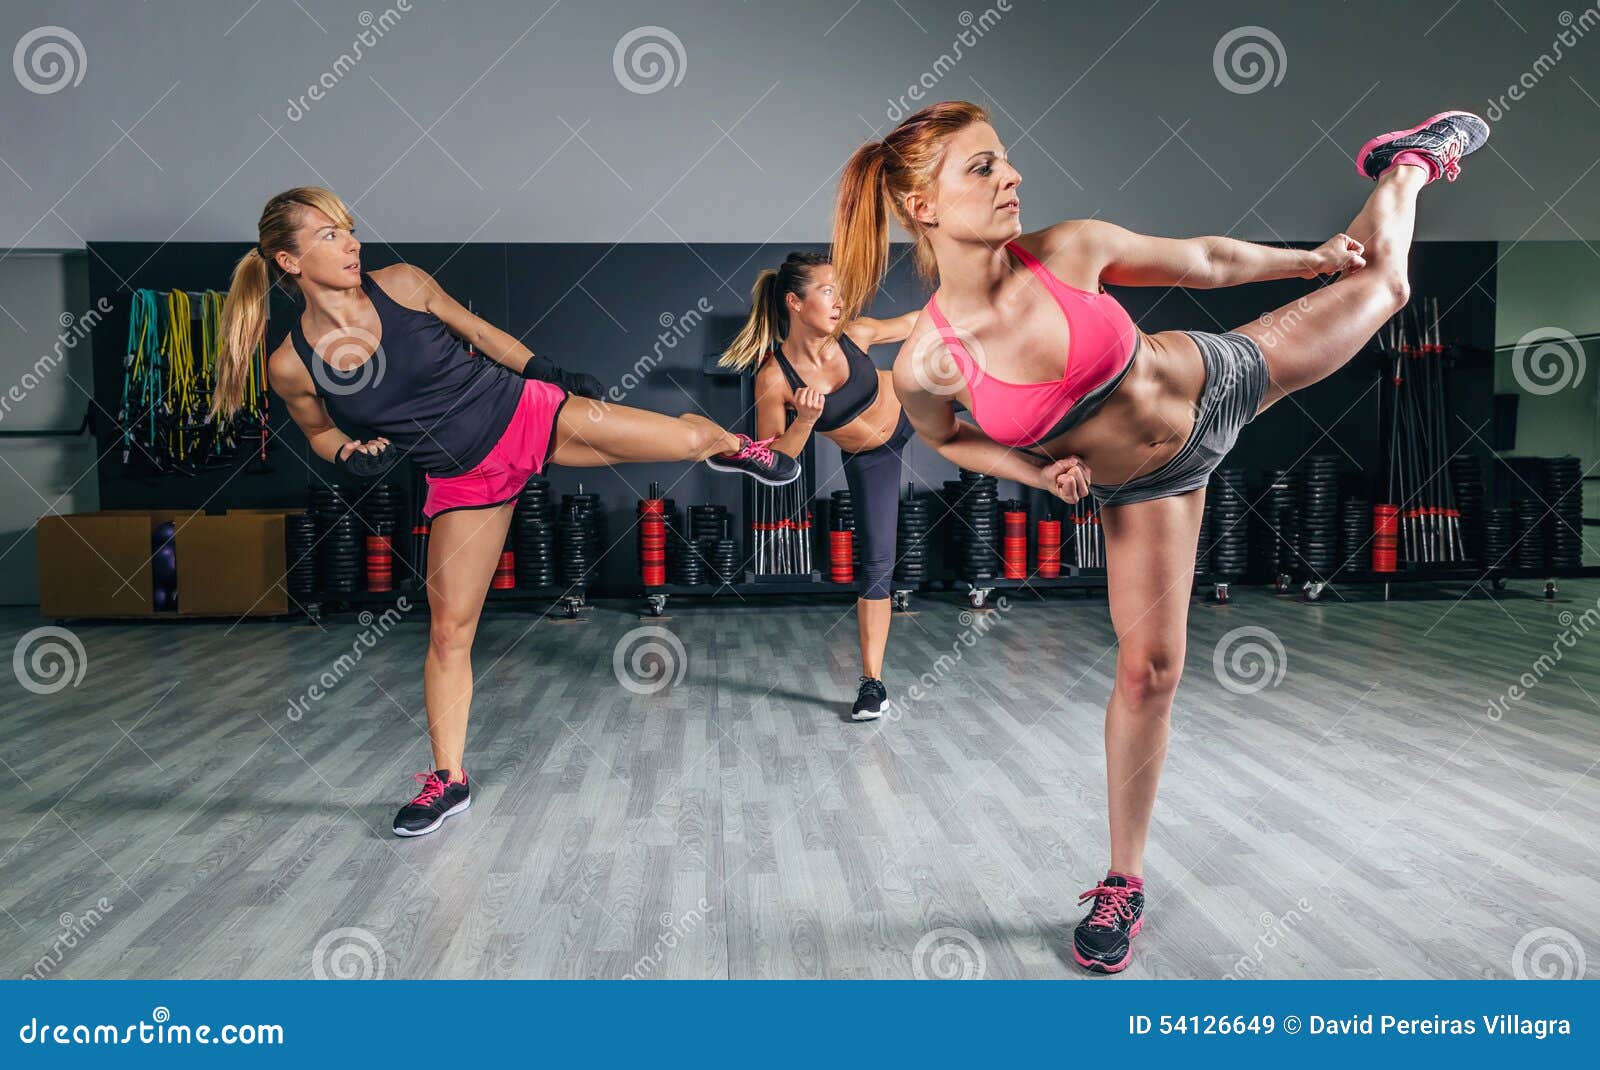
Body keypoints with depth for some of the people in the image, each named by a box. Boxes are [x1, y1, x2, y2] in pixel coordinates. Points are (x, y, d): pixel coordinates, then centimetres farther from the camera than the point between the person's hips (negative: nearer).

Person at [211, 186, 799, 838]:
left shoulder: (401, 284, -10)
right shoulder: (291, 364, -10)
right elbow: (320, 432, 11)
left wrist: (553, 376, 9)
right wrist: (350, 455, -12)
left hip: (522, 412, 0)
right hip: (460, 479, 0)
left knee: (690, 440, -9)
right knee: (449, 629, -1)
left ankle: (735, 447, 32)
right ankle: (448, 780, 18)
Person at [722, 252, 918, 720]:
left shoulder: (854, 333, -25)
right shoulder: (774, 378, -31)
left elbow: (915, 322, -6)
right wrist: (805, 421, -46)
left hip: (913, 409, 2)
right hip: (869, 457, -2)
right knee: (876, 562, -1)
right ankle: (872, 683, 6)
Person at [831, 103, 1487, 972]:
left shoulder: (1070, 250, -24)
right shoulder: (926, 365, -26)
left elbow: (1205, 261, -7)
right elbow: (946, 438, -2)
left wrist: (1313, 257, 6)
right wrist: (1038, 472, -16)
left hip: (1212, 381, 2)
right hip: (1139, 488, -2)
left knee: (1379, 280, 17)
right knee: (1147, 666, -2)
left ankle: (1408, 165, 55)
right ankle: (1124, 882, 17)